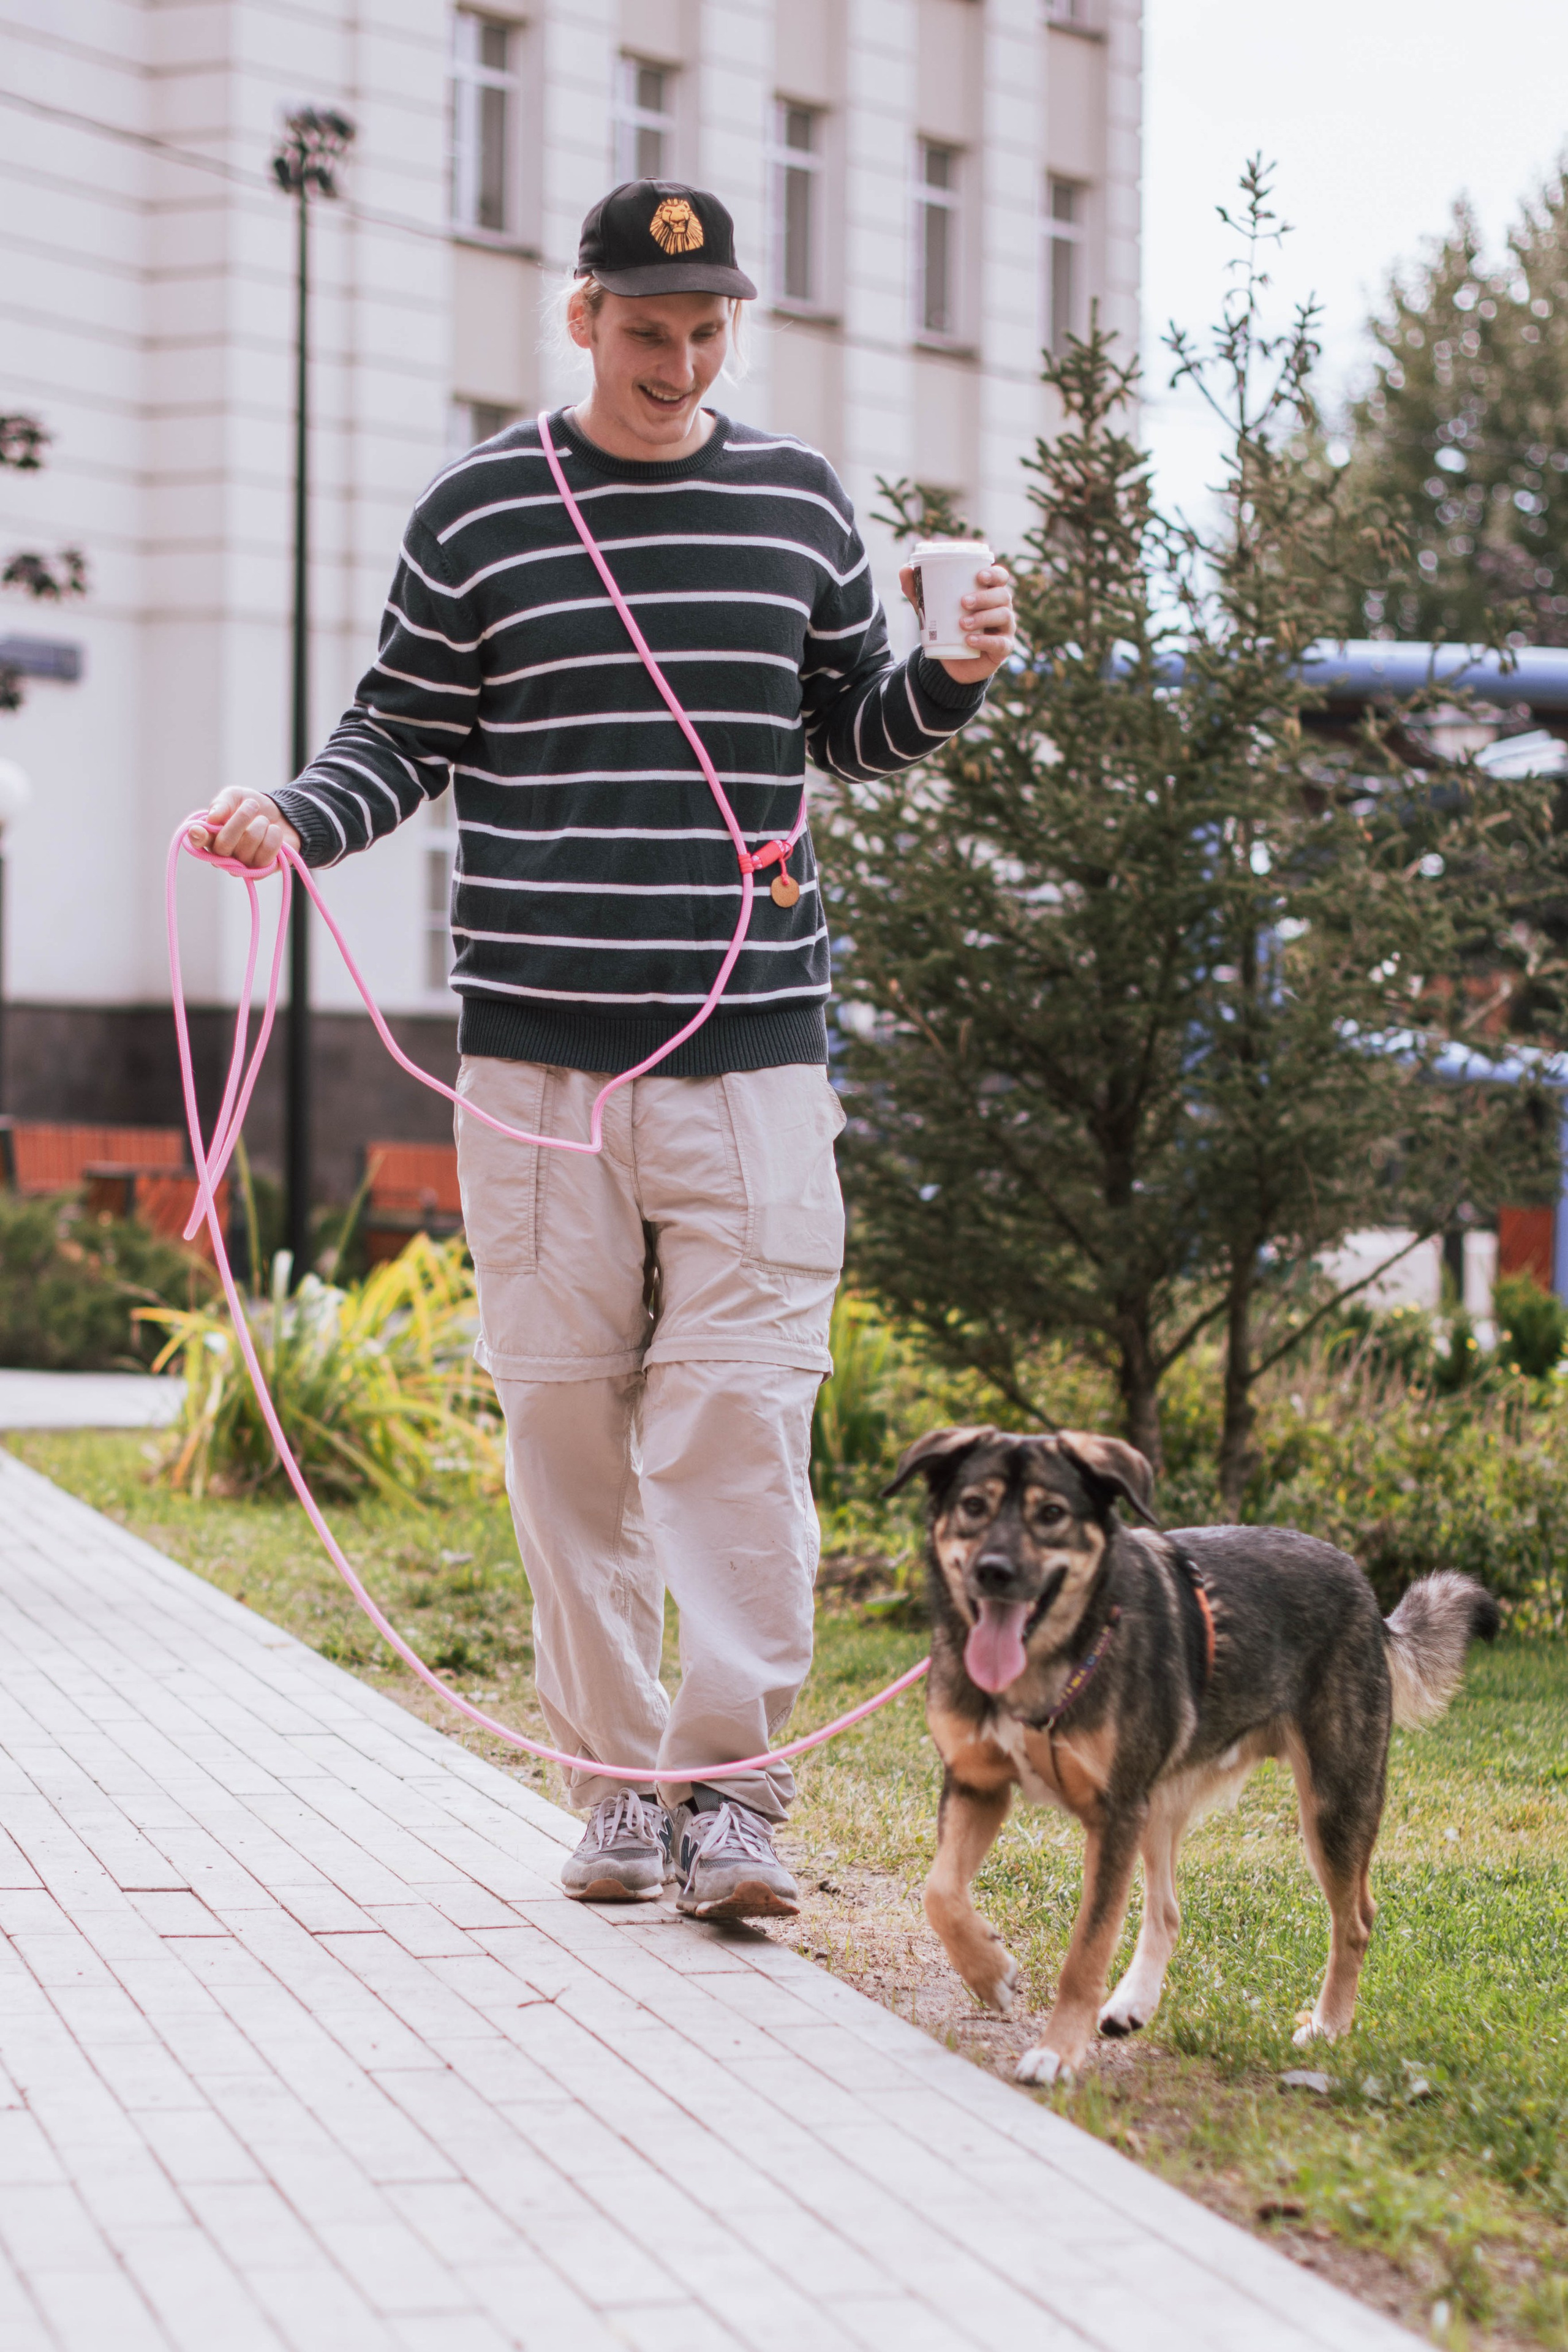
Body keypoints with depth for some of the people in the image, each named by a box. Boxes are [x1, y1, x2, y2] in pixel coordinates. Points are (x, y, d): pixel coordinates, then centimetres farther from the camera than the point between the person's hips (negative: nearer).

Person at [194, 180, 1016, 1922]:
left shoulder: (798, 501, 11)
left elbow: (853, 729, 21)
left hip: (751, 1045, 0)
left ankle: (732, 1787, -2)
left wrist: (954, 677, 1)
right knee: (565, 1411, 2)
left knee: (740, 1408, -7)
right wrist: (296, 817, -9)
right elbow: (402, 734, 10)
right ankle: (615, 1778, 13)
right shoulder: (481, 511, 5)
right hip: (538, 1043, 0)